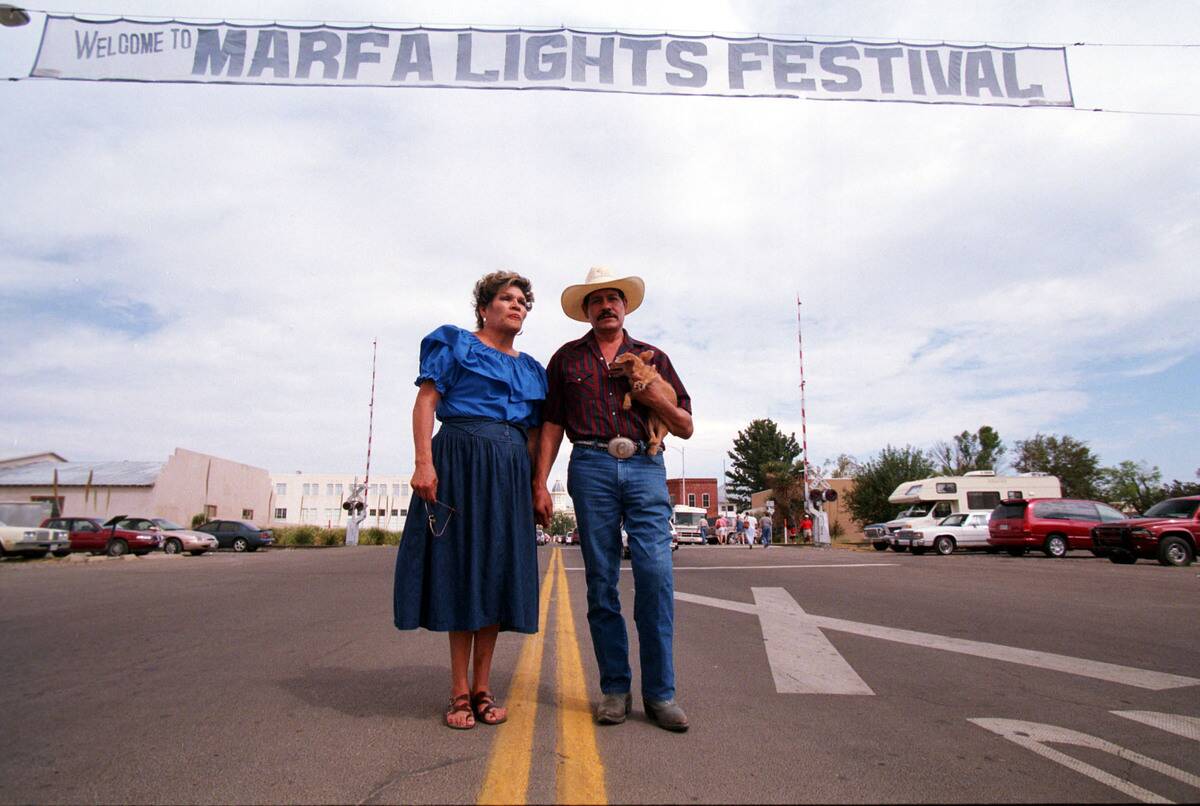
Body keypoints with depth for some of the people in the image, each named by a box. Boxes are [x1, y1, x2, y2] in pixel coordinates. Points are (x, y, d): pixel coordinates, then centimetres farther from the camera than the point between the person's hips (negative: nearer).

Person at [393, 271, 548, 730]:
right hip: (460, 459, -4)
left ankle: (482, 687, 14)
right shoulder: (455, 344, 7)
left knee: (497, 571, 4)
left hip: (510, 470, 5)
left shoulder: (531, 369, 20)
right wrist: (424, 463, -16)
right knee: (459, 568, -2)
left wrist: (538, 486, 8)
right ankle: (460, 690, 10)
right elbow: (425, 402, -3)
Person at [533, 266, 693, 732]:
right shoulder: (567, 358, 17)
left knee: (656, 574, -9)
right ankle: (614, 689, 14)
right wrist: (539, 483, 3)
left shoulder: (652, 358, 17)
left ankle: (660, 693, 3)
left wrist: (657, 399, -3)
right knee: (601, 583, 2)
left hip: (645, 467, 0)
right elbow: (552, 425, 12)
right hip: (591, 467, 0)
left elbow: (685, 428, 16)